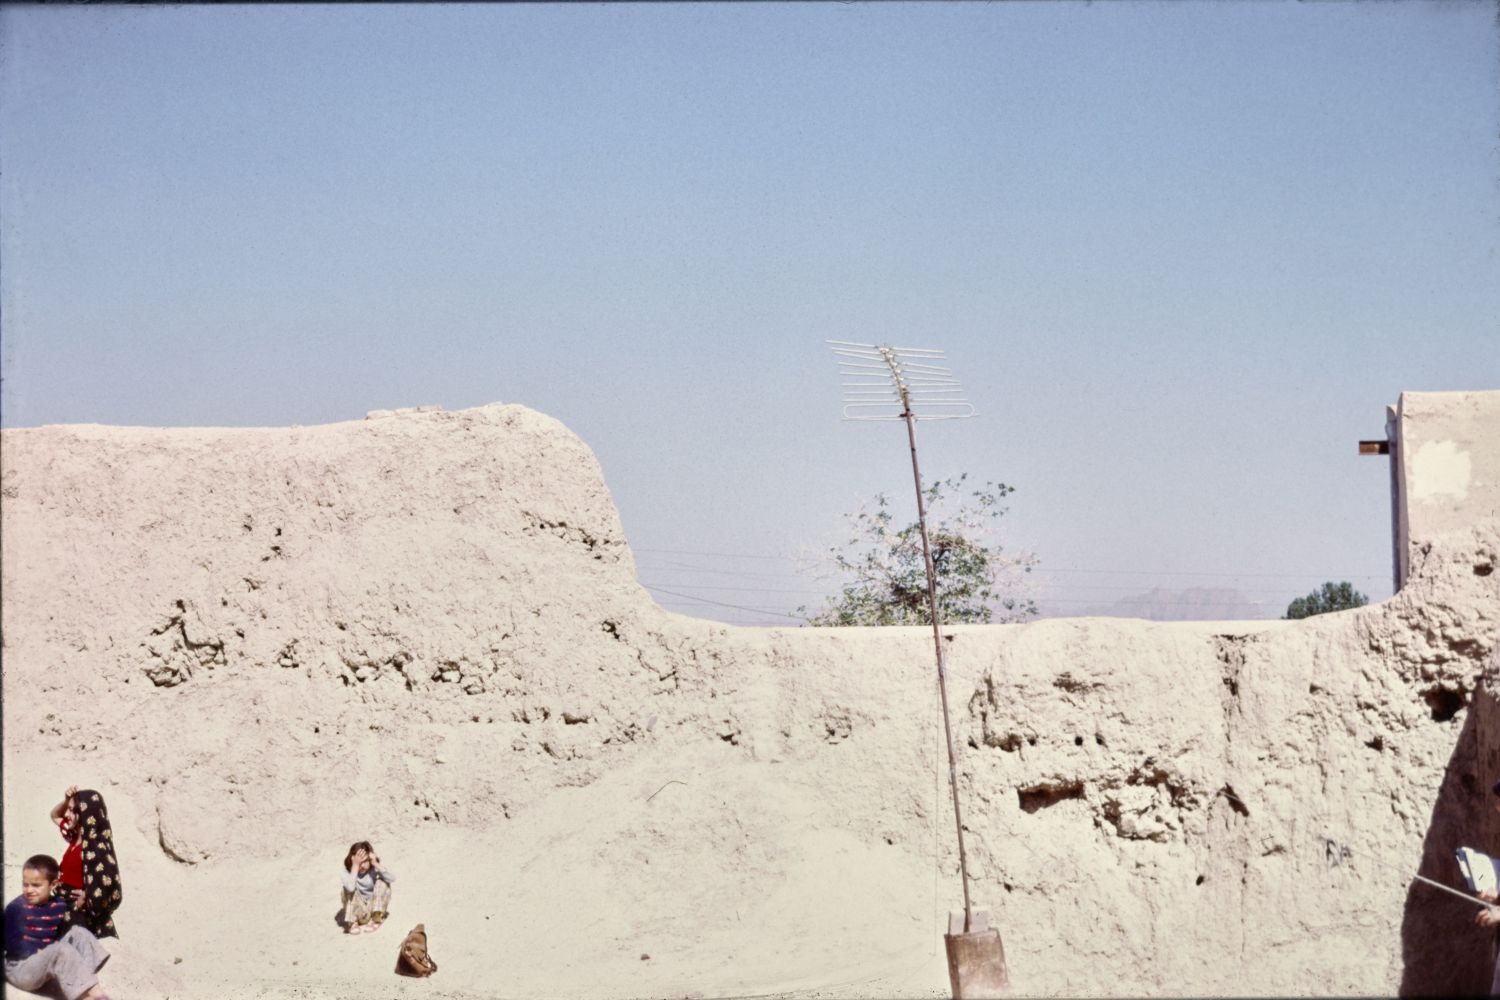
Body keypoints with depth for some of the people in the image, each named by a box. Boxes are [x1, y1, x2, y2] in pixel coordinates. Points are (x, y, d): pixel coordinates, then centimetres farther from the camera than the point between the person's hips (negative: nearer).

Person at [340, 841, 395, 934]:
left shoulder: (374, 867, -13)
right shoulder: (348, 869, -17)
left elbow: (392, 879, -30)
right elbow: (350, 887, -38)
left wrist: (376, 865, -35)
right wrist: (355, 866, -37)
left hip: (374, 905, 1)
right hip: (359, 908, -1)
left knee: (382, 881, -19)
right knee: (348, 890, -26)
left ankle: (377, 918, -12)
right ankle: (351, 922, -13)